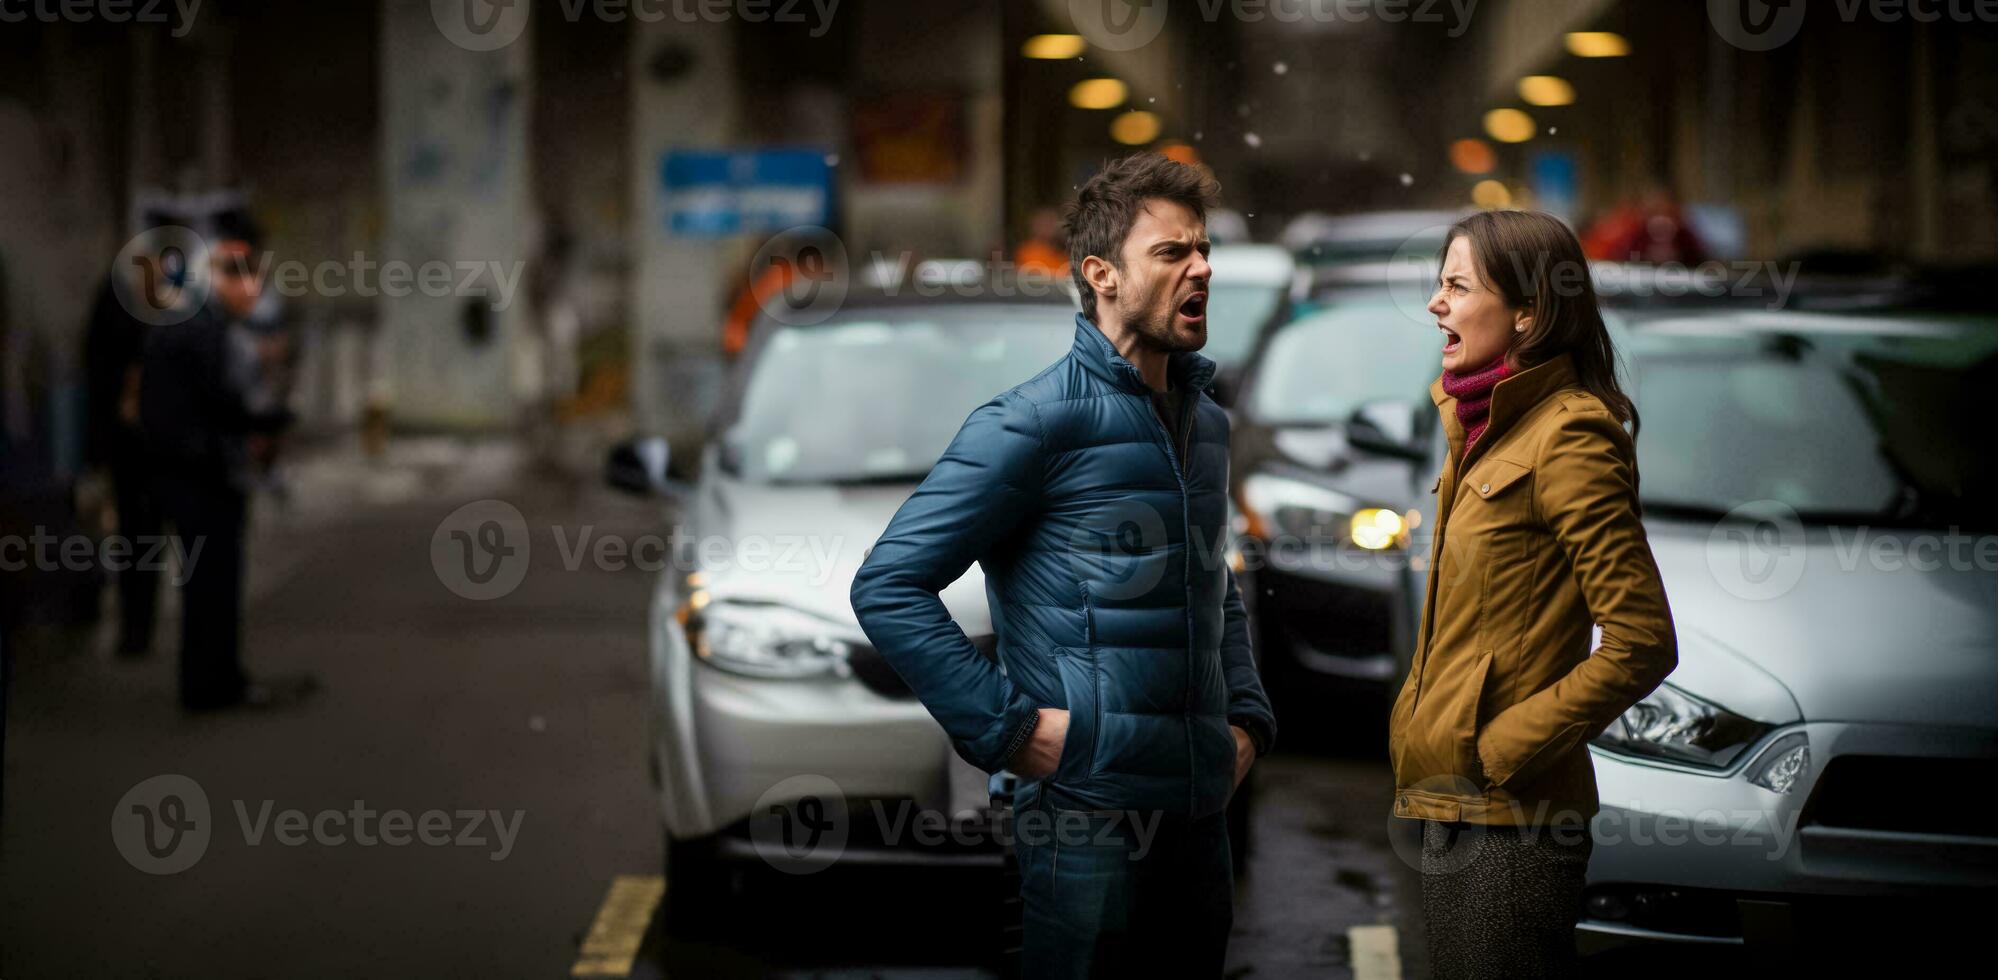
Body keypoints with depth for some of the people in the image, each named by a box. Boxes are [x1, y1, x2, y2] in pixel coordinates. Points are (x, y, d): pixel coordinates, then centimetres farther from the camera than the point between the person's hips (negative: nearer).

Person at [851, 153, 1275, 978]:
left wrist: (1247, 716, 14)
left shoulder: (1205, 423, 14)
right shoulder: (1033, 421, -10)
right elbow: (889, 585, -14)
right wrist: (1005, 728, -17)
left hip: (1199, 812, 7)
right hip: (1090, 813, -7)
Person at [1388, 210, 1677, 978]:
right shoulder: (1488, 432, 14)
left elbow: (1641, 643, -19)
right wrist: (1417, 726, 10)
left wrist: (1506, 748, -16)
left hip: (1509, 816, -9)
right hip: (1452, 810, 9)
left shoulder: (1566, 437, -14)